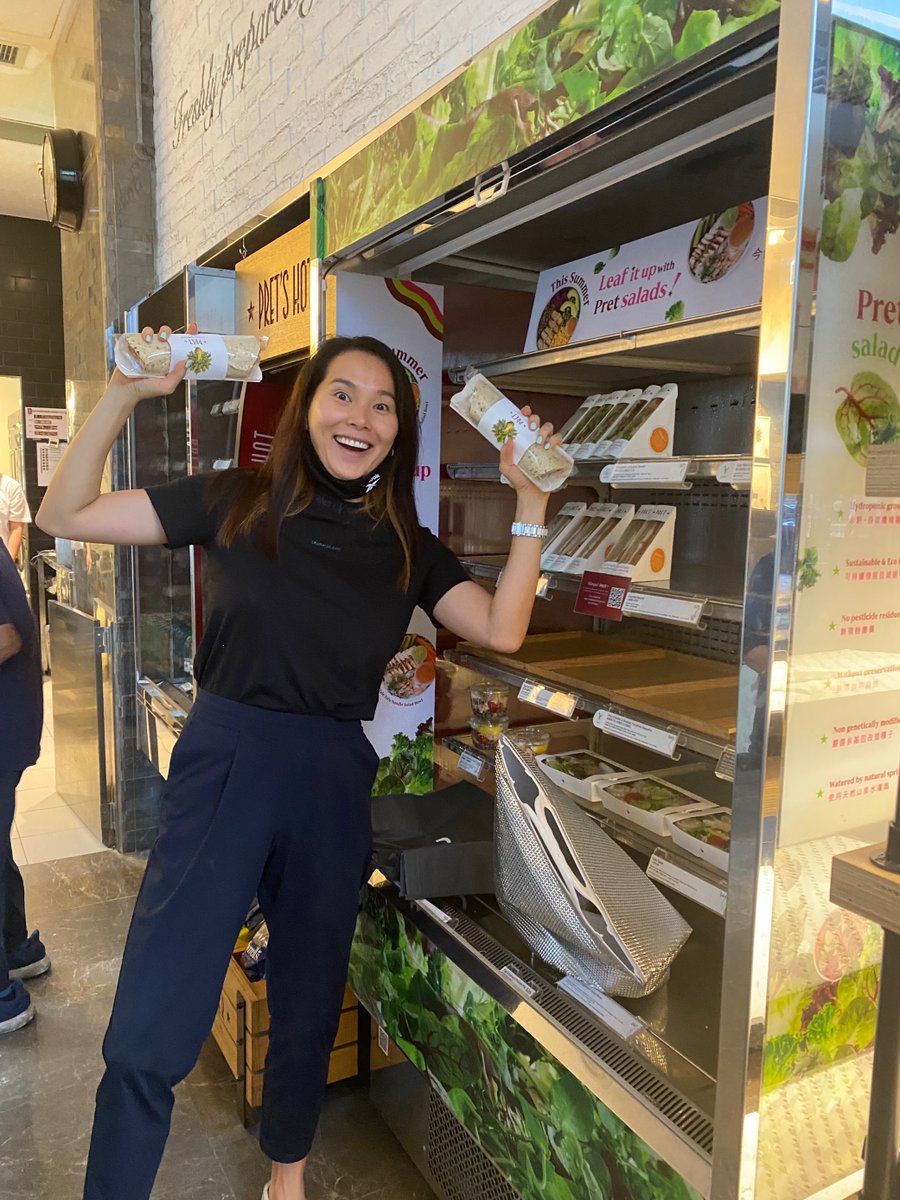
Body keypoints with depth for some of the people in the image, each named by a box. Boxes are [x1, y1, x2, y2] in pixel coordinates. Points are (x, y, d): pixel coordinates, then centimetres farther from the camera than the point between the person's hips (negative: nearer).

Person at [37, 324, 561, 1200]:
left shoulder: (406, 547, 5)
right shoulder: (238, 504, -1)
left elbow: (502, 629, -5)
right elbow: (64, 516, -2)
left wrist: (531, 502, -8)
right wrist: (122, 395, -12)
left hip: (334, 784, 3)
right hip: (225, 767, -2)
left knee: (308, 1007, 20)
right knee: (148, 1035, -1)